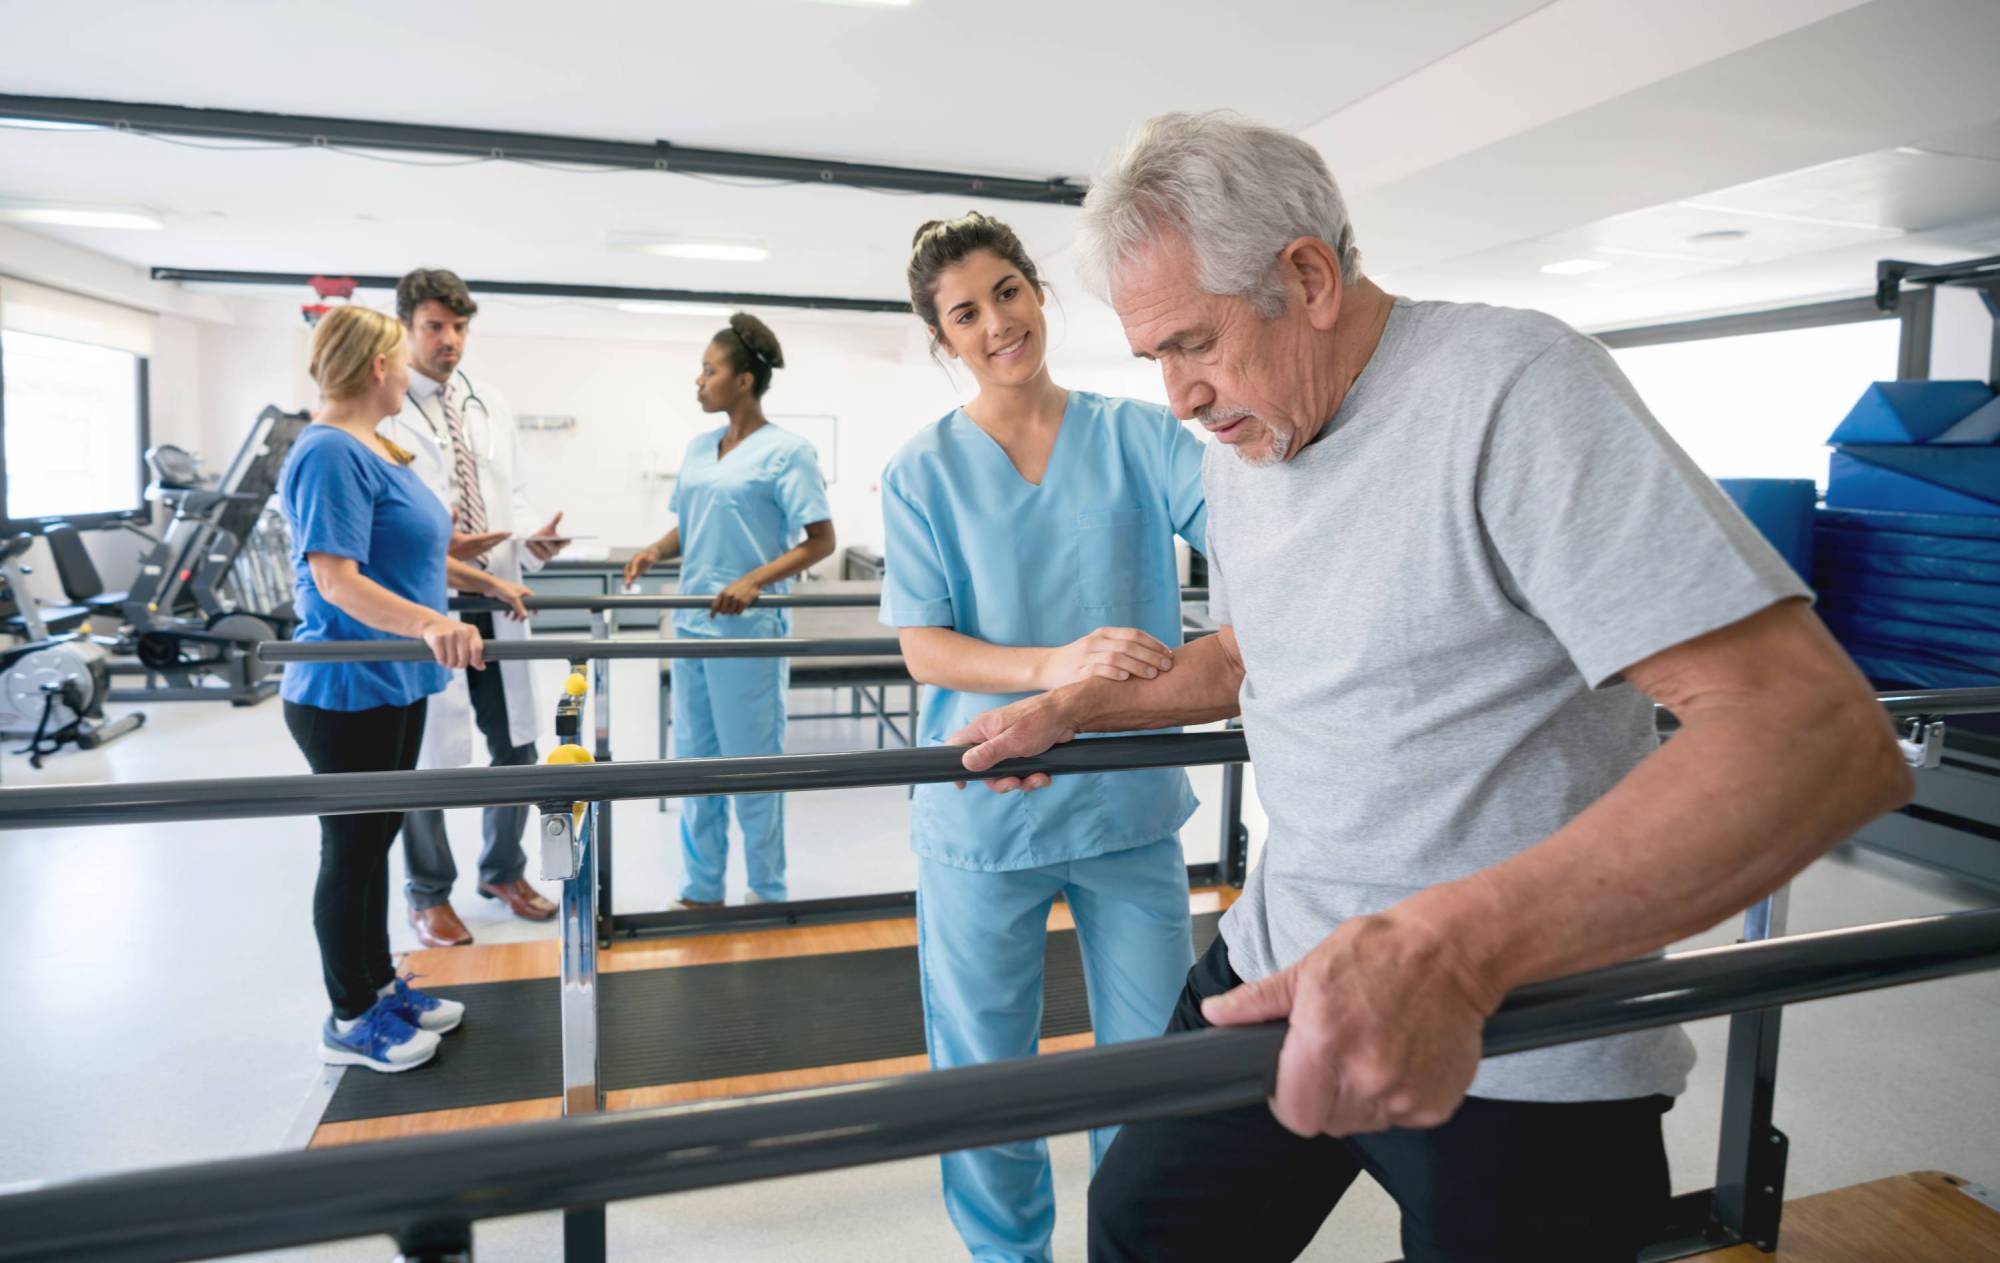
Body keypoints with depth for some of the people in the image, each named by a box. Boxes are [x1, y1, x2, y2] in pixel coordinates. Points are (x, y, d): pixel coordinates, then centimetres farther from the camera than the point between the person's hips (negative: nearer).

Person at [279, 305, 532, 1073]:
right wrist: (431, 623, -42)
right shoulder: (330, 454, -19)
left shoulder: (372, 448, 11)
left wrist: (488, 584, 32)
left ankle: (379, 986, 31)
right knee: (351, 850, 3)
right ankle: (349, 1022, 17)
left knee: (374, 841, 17)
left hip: (392, 686, 9)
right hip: (347, 694, -9)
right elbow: (336, 580, -27)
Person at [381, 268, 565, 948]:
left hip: (496, 602, 6)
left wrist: (533, 542, -6)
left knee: (516, 746, 13)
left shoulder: (493, 407, 13)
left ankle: (503, 870, 34)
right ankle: (428, 895, 26)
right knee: (423, 757, 6)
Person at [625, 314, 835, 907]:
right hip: (692, 623, 7)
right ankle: (700, 890, 25)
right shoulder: (698, 448, 12)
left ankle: (768, 893, 19)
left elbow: (820, 541, -12)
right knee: (695, 758, 12)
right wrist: (657, 549, -2)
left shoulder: (786, 452, -9)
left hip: (748, 630, -7)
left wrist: (755, 581, -24)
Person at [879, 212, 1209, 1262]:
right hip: (987, 810, 0)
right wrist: (1055, 668, -27)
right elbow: (926, 651, -9)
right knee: (987, 1071, 15)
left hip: (1131, 800, 1)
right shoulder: (924, 471, -2)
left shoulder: (1138, 435, 0)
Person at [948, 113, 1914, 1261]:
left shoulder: (1511, 386, -20)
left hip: (1525, 1046, -6)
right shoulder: (1242, 452, 5)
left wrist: (1451, 944, -38)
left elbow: (1822, 731, -28)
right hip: (1285, 973, 7)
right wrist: (1072, 709, 10)